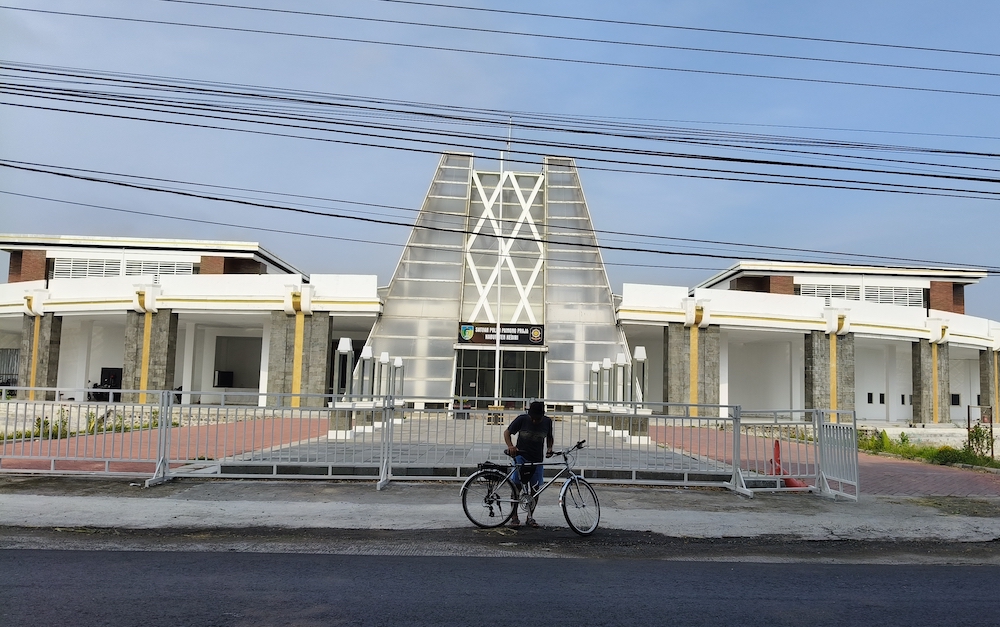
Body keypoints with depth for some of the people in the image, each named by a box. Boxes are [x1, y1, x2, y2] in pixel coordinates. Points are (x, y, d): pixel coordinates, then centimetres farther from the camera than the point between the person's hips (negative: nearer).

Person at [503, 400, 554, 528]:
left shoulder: (547, 421, -1)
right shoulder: (522, 419, -10)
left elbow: (549, 437, 16)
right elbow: (507, 432, -1)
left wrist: (549, 449, -3)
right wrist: (510, 446, -18)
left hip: (537, 460, 3)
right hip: (521, 457, -3)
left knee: (535, 489, 4)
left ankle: (530, 517, 17)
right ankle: (514, 516, 2)